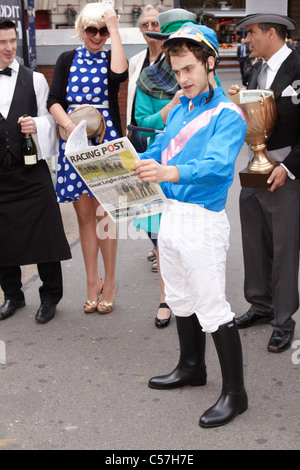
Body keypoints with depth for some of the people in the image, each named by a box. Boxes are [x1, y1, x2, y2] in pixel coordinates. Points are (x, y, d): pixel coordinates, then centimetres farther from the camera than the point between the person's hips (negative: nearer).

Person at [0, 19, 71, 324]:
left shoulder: (34, 79, 6)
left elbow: (49, 121, 4)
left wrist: (37, 124, -16)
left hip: (31, 171, -1)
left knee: (43, 235, 2)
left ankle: (50, 297, 18)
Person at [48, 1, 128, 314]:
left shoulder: (112, 57, 4)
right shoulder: (67, 60, 10)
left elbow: (119, 73, -21)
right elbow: (53, 101, 2)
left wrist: (114, 27, -14)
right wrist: (70, 125, -17)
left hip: (106, 144, -2)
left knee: (104, 213, 1)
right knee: (84, 214, 6)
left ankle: (109, 281, 14)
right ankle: (92, 281, 17)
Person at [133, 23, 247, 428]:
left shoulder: (227, 115, -13)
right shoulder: (179, 109, 12)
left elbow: (218, 165, -29)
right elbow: (157, 151, 16)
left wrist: (172, 172, -46)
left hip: (203, 221, -8)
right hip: (171, 215, 8)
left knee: (213, 309, -4)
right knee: (181, 300, 20)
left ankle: (234, 393, 7)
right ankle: (192, 367, 38)